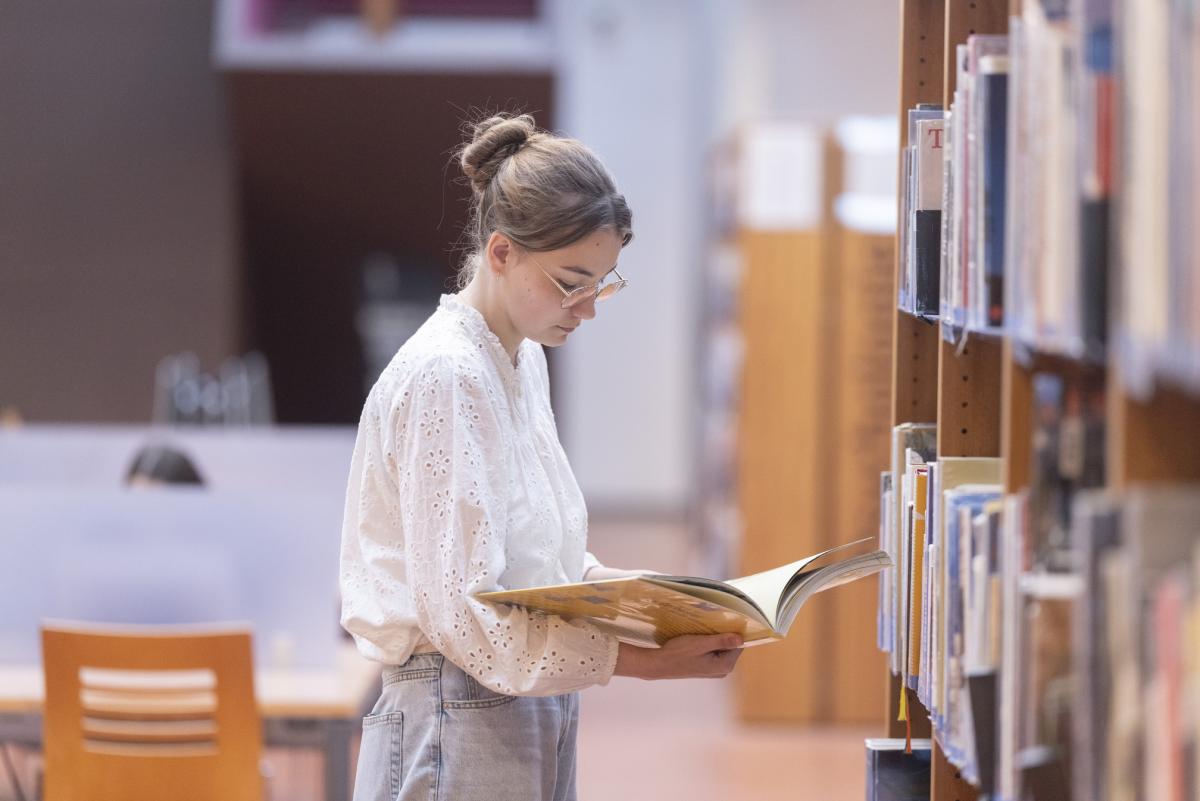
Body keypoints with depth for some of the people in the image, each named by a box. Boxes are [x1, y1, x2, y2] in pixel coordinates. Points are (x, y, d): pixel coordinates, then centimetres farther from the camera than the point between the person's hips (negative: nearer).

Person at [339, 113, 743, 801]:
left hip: (534, 717, 9)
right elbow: (462, 610, -21)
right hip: (461, 725, -9)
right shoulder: (443, 378, -16)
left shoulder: (524, 362, 13)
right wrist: (646, 661, -25)